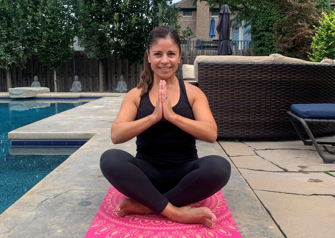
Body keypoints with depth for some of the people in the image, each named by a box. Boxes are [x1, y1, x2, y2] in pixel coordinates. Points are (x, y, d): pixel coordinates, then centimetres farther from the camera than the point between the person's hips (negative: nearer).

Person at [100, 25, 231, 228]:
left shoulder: (193, 93, 1)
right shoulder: (136, 95, 2)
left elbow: (211, 134, -13)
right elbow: (116, 135, -12)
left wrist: (172, 115, -24)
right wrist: (153, 117, -24)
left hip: (184, 172, 0)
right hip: (148, 172, 0)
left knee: (220, 166, -30)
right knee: (110, 159, -29)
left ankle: (144, 205, -21)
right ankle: (175, 211, -23)